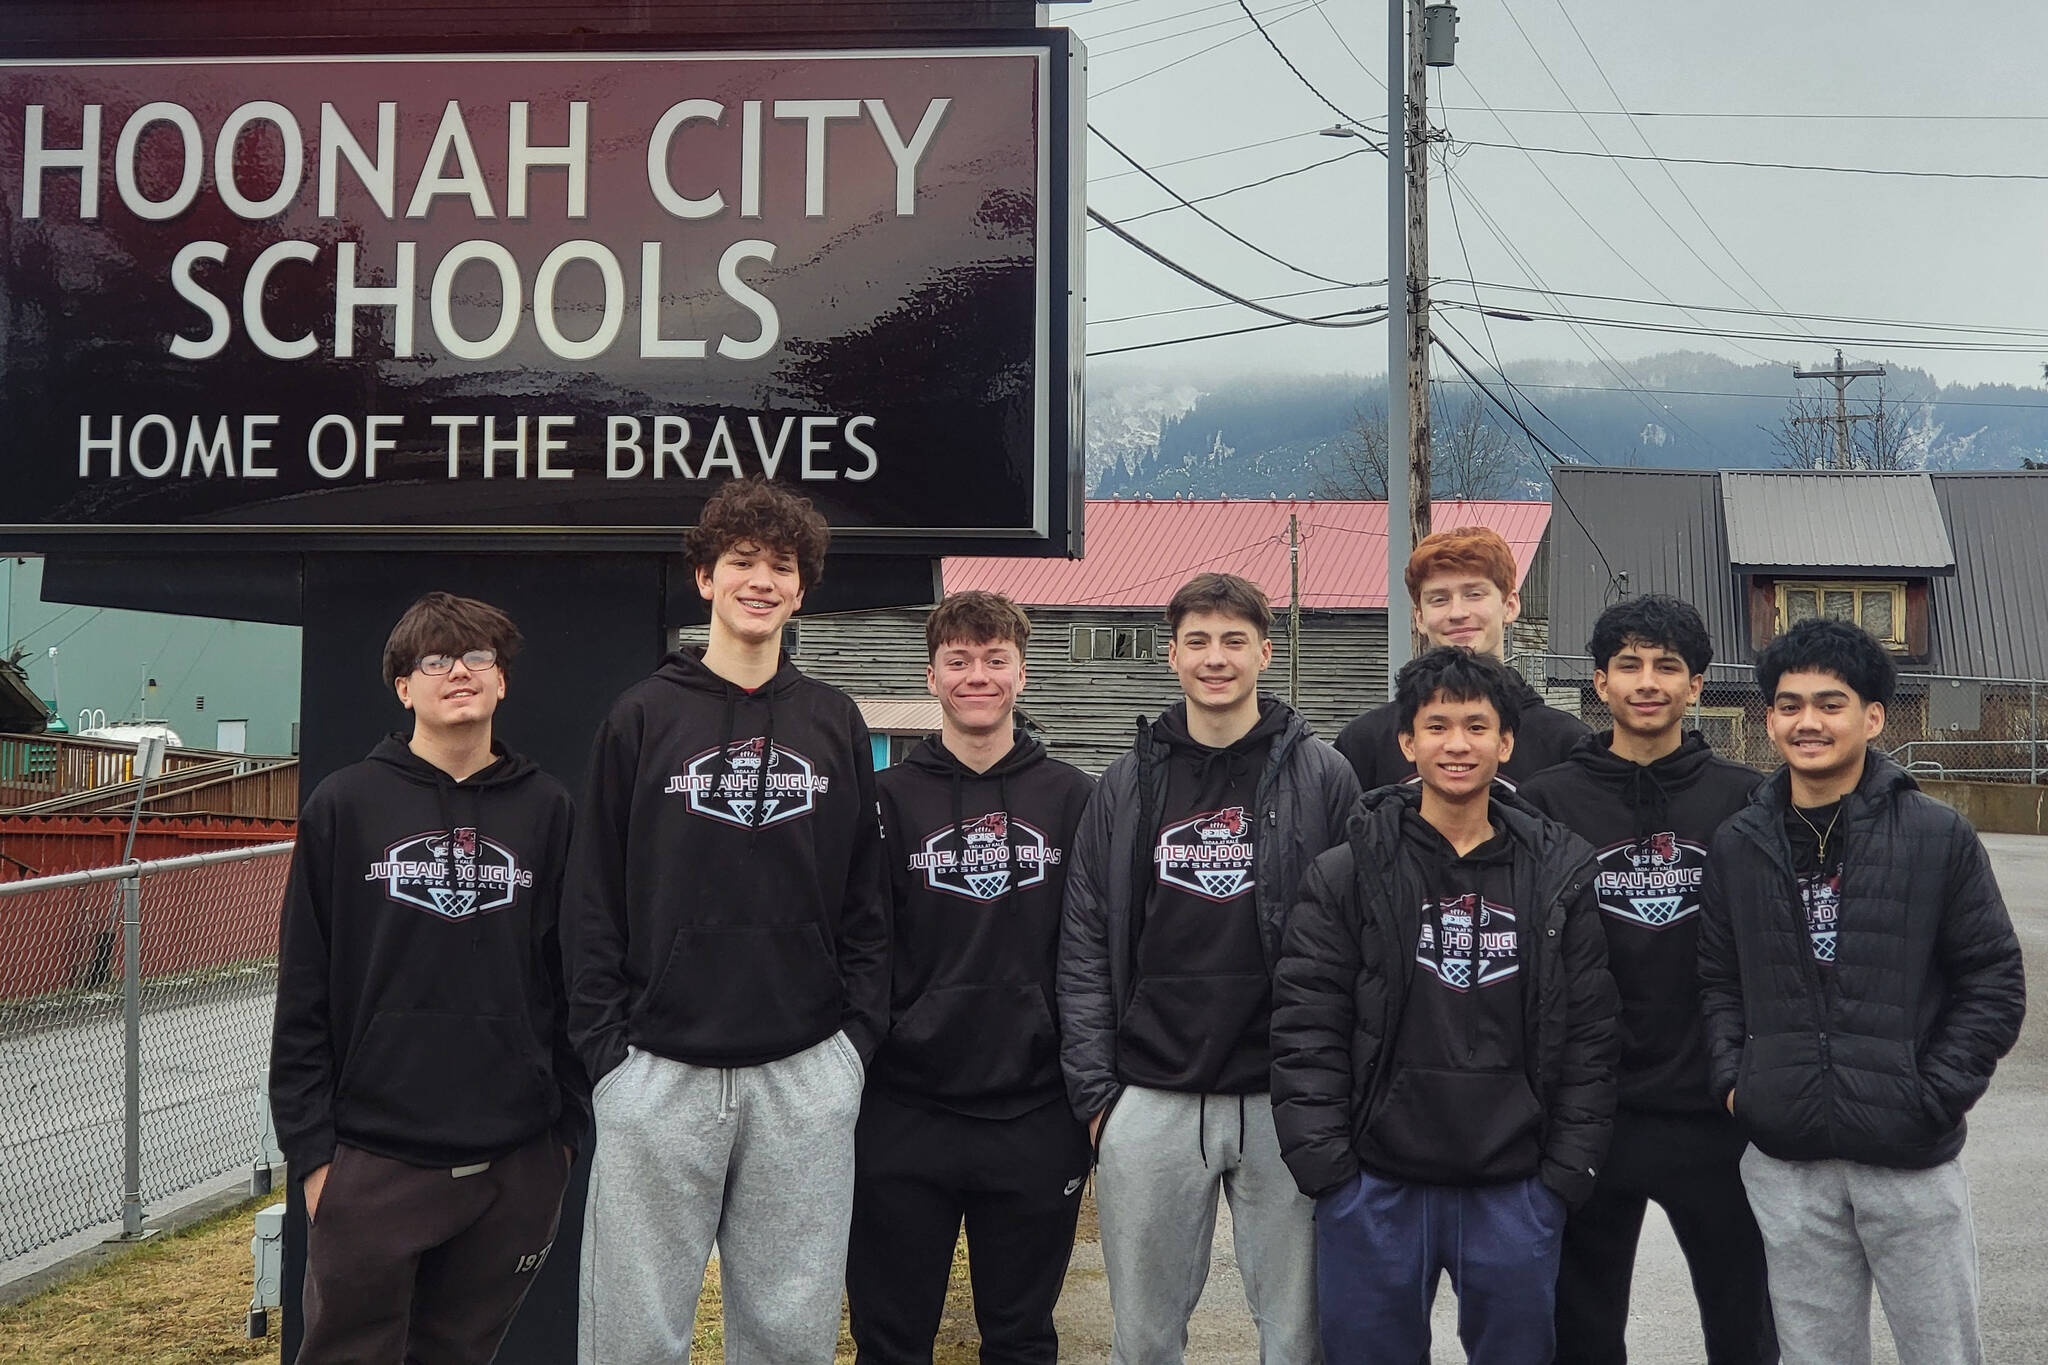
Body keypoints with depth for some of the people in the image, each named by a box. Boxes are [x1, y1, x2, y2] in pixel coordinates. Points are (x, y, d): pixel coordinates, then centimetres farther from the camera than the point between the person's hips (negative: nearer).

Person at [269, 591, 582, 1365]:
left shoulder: (547, 810, 5)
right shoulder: (344, 806, 1)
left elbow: (574, 981, 8)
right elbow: (304, 994, 1)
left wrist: (570, 1127, 6)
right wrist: (310, 1147, -2)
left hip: (516, 1168, 2)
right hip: (371, 1163, -1)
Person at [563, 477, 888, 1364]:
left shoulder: (836, 724, 9)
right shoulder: (644, 718, 4)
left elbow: (865, 900, 11)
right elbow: (594, 899, 3)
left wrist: (859, 1036, 3)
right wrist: (606, 1044, -4)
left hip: (807, 1076, 2)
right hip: (658, 1073, -1)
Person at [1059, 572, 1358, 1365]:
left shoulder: (1322, 777, 2)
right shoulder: (1129, 784, 8)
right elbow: (1085, 950, 6)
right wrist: (1095, 1091, 0)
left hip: (1286, 1104, -1)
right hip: (1150, 1102, 2)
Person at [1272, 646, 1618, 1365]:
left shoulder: (1560, 873, 5)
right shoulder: (1347, 873, -1)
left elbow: (1590, 1037, 4)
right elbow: (1305, 1030, -3)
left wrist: (1565, 1173, -1)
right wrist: (1327, 1170, -8)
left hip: (1516, 1193, 1)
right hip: (1375, 1189, -1)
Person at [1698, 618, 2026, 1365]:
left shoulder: (1939, 837, -3)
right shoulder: (1738, 845, 5)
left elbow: (1995, 983, -2)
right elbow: (1719, 979, 12)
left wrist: (1933, 1097, -9)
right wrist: (1733, 1080, -1)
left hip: (1913, 1161, -2)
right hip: (1785, 1162, 2)